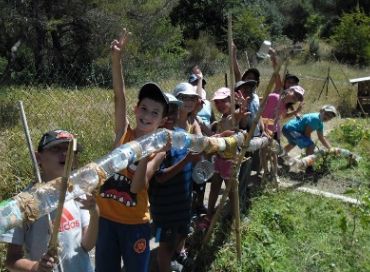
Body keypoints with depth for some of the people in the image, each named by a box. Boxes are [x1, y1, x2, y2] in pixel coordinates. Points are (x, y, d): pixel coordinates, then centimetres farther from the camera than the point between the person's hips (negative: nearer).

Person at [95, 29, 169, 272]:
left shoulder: (158, 149, -9)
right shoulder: (124, 132, -3)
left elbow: (138, 187, -21)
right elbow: (120, 97, -16)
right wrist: (117, 58, -27)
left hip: (135, 223, -2)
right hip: (106, 217, 2)